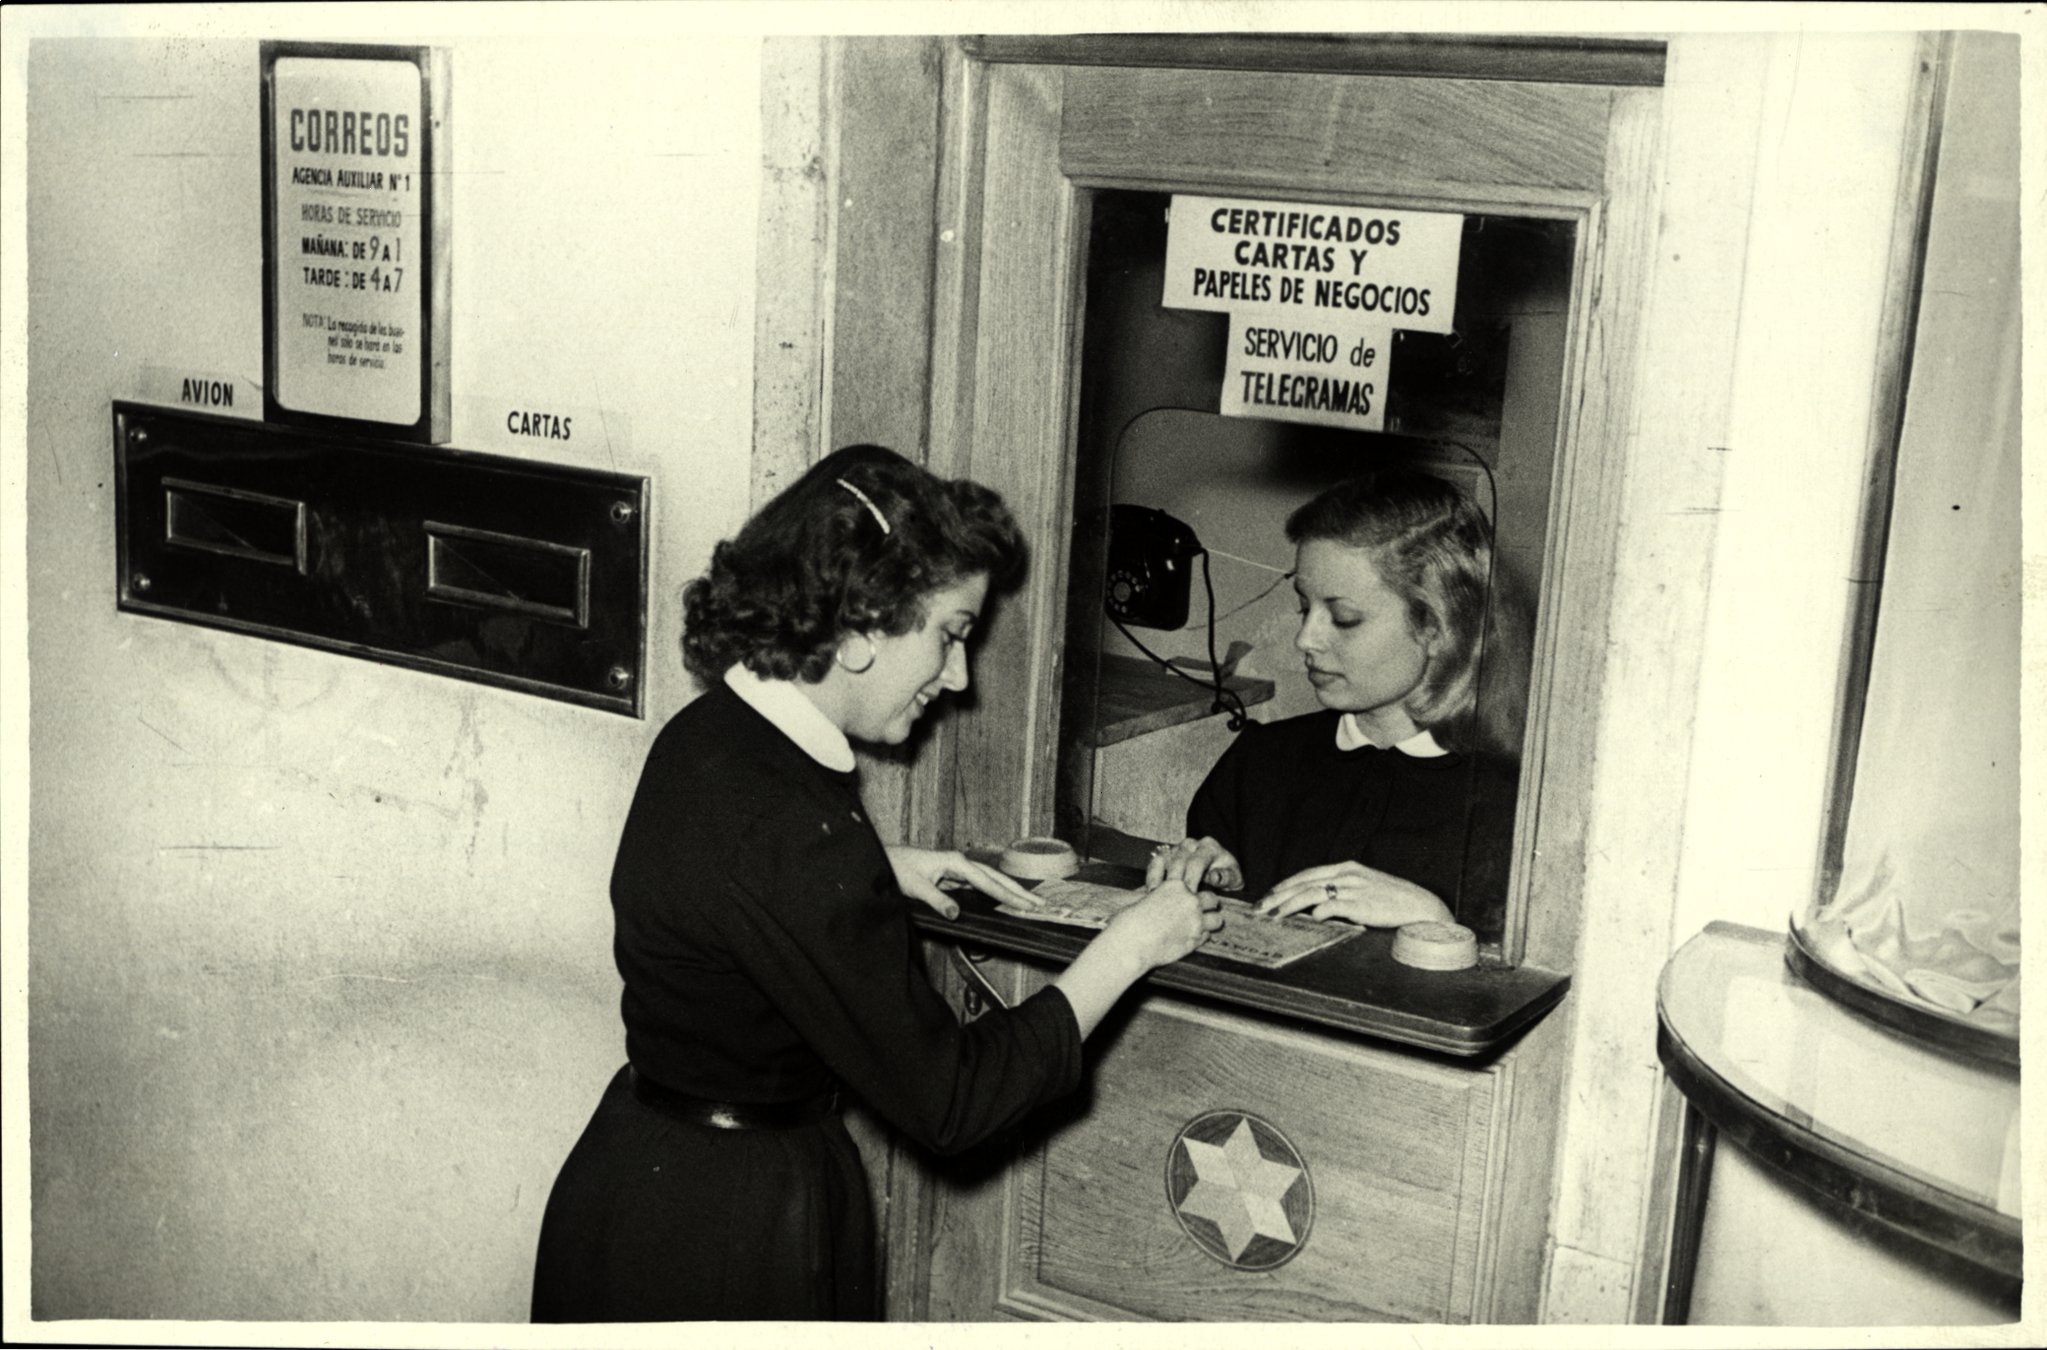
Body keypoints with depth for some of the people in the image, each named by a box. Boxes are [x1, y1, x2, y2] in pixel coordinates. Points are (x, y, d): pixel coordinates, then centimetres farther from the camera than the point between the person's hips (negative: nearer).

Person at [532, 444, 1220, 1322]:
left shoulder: (707, 739, -2)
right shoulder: (782, 826, -30)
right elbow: (947, 1101, -25)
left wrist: (881, 870, 11)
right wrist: (1128, 947, -16)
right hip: (722, 1241, -9)